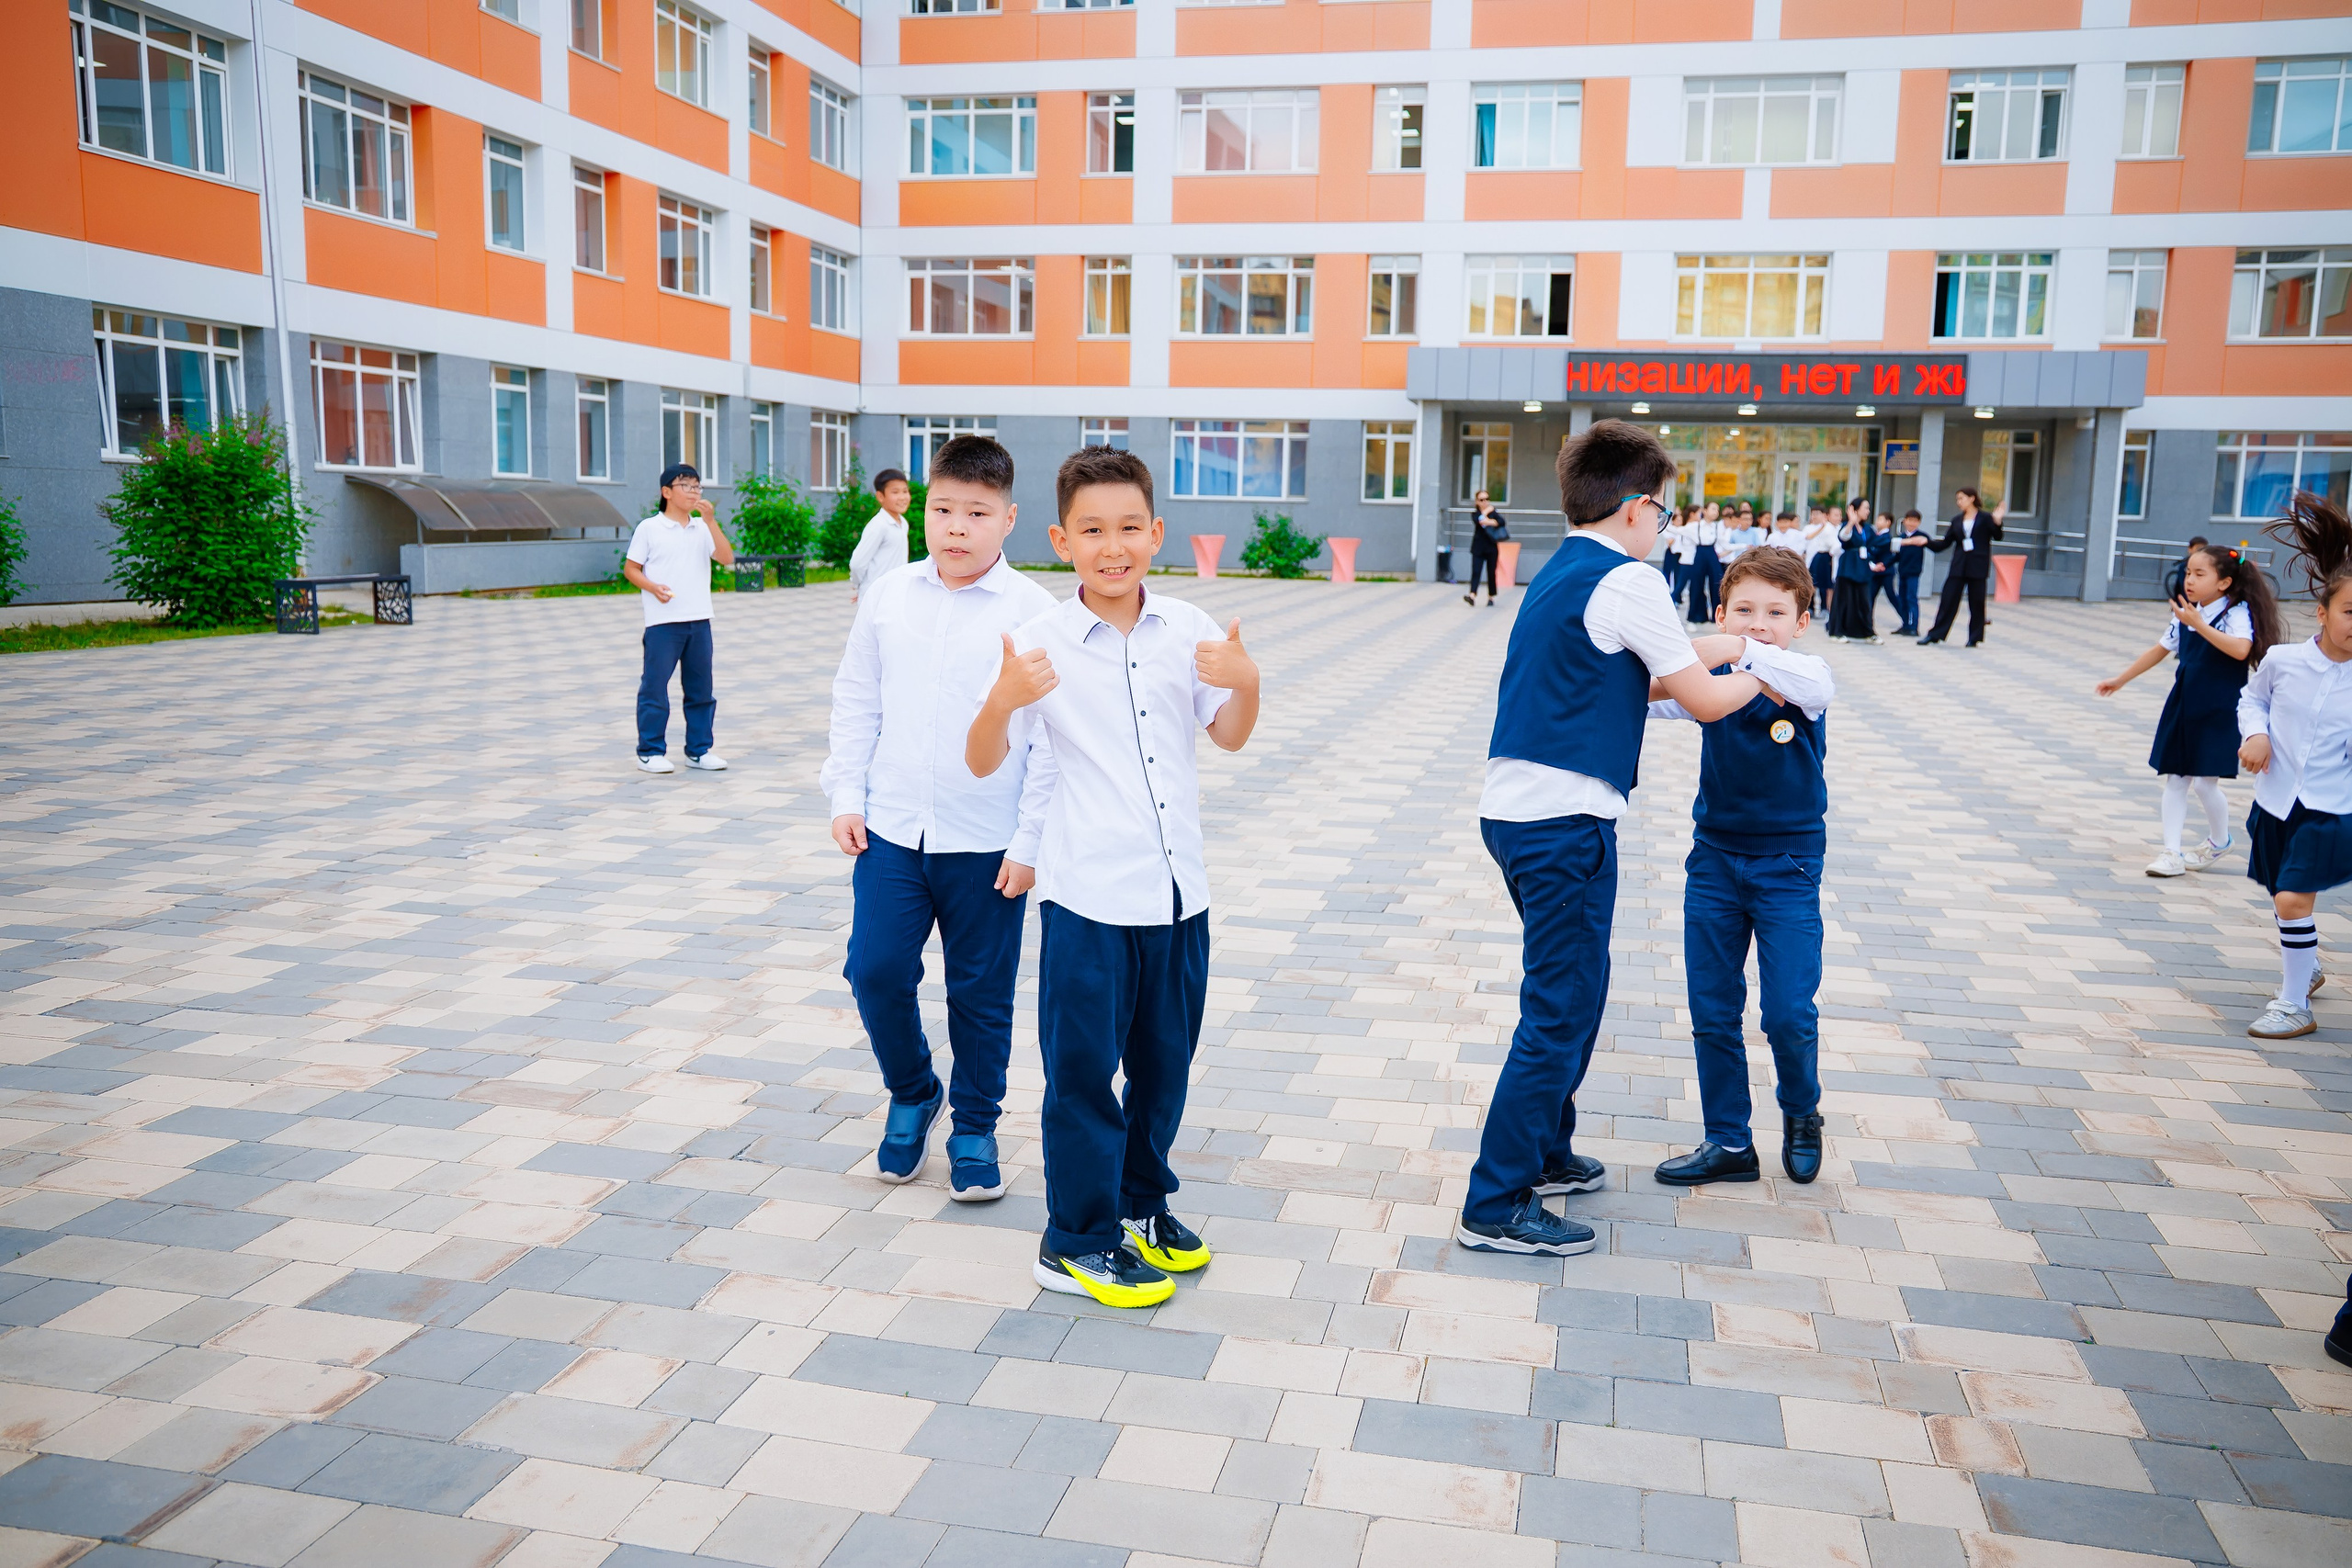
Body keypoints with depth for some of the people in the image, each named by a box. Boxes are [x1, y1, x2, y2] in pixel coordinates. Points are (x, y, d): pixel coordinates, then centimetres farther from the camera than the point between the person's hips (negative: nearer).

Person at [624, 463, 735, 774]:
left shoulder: (703, 528, 10)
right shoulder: (649, 528, 1)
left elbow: (727, 558, -3)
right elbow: (630, 568, 2)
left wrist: (711, 521, -10)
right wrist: (653, 588, -15)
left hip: (699, 620, 4)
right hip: (662, 621, -4)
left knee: (700, 688, 9)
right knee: (654, 687, -2)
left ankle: (699, 750, 18)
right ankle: (650, 751, 7)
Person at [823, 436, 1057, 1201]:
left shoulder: (1032, 610, -7)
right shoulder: (887, 596, 3)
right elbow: (856, 701, 11)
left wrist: (1031, 841, -9)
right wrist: (846, 796, 4)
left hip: (989, 843, -3)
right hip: (891, 828, 3)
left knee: (981, 994, 8)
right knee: (875, 971, 1)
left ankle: (974, 1130, 27)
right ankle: (912, 1095, 28)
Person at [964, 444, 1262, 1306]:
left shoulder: (1187, 629, 1)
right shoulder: (1042, 644, -10)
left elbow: (1229, 735, 11)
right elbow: (981, 761, -9)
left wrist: (1246, 682, -10)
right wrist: (1004, 701, -29)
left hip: (1178, 889, 4)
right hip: (1088, 897, -4)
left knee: (1165, 1061, 18)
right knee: (1083, 1071, 6)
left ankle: (1141, 1200, 38)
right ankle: (1076, 1242, 21)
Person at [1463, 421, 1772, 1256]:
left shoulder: (1557, 574, 16)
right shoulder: (1627, 581, -11)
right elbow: (1704, 700, -7)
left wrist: (1715, 648, 26)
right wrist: (1757, 679, 13)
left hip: (1514, 809, 10)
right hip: (1565, 821, -10)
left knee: (1566, 996, 23)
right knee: (1560, 1012, -3)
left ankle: (1544, 1152, 37)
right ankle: (1497, 1205, 2)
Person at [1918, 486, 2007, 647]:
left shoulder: (1985, 518, 1)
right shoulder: (1956, 521, 13)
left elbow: (1997, 536, -7)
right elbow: (1945, 543, 13)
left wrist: (1997, 521, -23)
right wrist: (1927, 542, 1)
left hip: (1978, 567, -3)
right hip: (1958, 567, 3)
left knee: (1976, 602, 3)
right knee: (1948, 600, 1)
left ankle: (1974, 638, 12)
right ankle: (1934, 635, 3)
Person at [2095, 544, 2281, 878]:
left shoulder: (2236, 612, -13)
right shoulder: (2185, 613, 5)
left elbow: (2241, 650, -32)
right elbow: (2161, 650, 18)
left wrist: (2199, 624, -33)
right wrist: (2120, 680, 21)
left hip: (2218, 713, -6)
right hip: (2182, 708, 6)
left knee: (2204, 783, -3)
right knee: (2174, 779, 4)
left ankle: (2219, 841, 24)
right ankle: (2172, 853, 9)